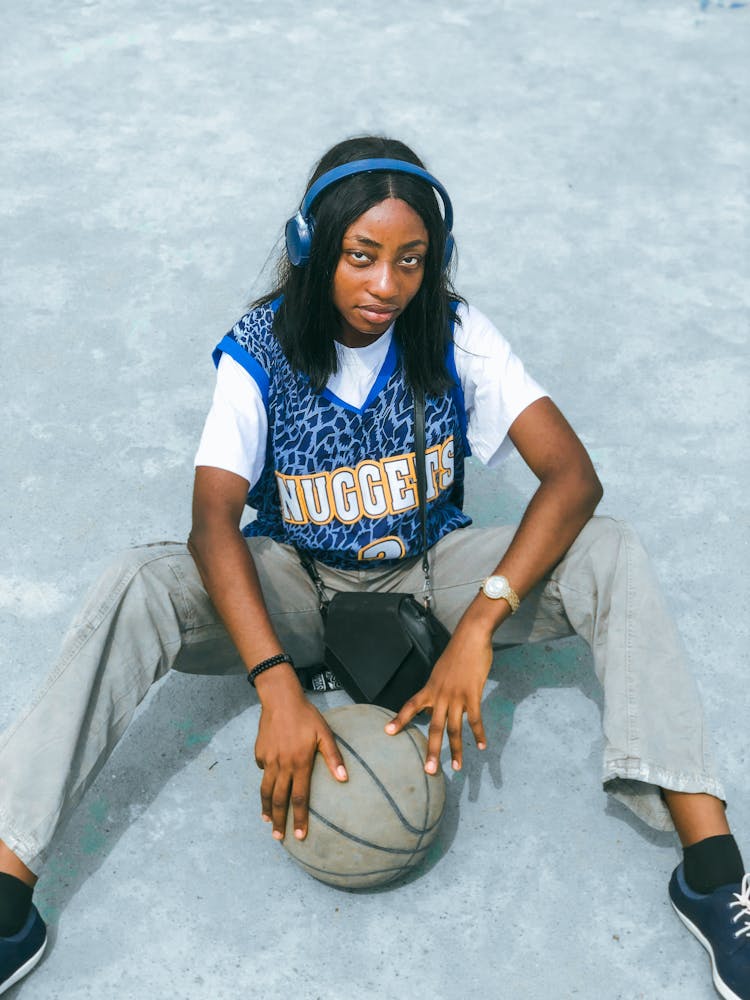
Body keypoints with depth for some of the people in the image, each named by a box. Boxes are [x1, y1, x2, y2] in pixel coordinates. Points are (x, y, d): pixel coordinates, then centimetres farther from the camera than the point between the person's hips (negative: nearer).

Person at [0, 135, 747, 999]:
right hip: (296, 584, -1)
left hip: (432, 571, 1)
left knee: (610, 555, -25)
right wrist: (277, 687, -41)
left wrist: (478, 625, -36)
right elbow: (214, 521, -27)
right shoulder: (261, 352, -16)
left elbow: (573, 477, -24)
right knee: (135, 589, -30)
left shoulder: (456, 336, -14)